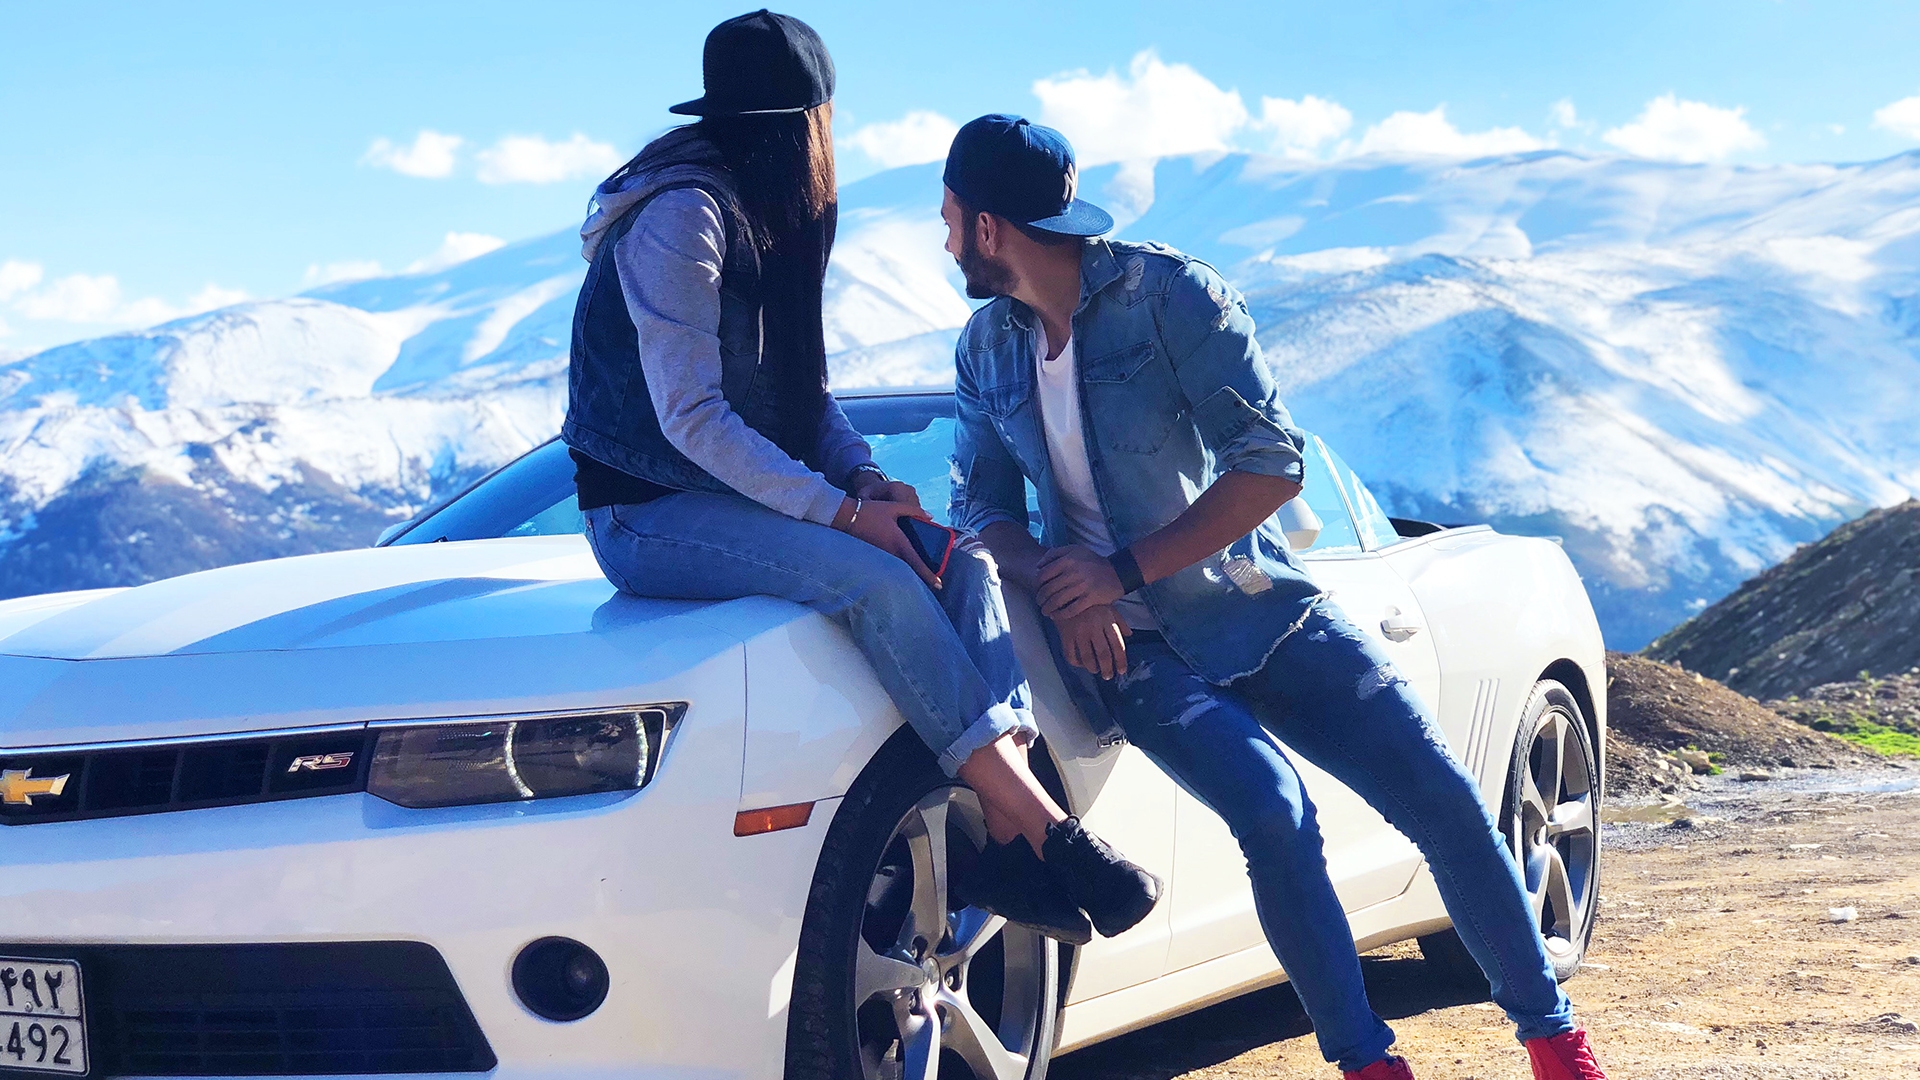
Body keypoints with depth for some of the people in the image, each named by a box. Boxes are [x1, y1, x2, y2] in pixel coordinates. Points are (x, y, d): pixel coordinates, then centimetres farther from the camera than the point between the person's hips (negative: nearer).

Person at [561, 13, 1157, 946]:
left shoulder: (771, 223, 13)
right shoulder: (682, 214, -17)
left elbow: (802, 389, 16)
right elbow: (690, 419, -23)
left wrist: (865, 477, -4)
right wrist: (842, 511, -24)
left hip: (743, 496, 9)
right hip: (649, 515, -9)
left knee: (963, 560, -9)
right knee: (874, 580, -29)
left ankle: (1009, 843, -21)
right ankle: (1047, 832, -27)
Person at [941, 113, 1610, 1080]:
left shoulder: (1169, 292, -10)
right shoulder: (984, 349, 5)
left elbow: (1273, 464, -15)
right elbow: (980, 503, 7)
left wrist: (1125, 571, -20)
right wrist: (1057, 588, -15)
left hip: (1259, 612, -1)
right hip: (1130, 646, 1)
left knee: (1444, 800, -8)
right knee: (1271, 812, -26)